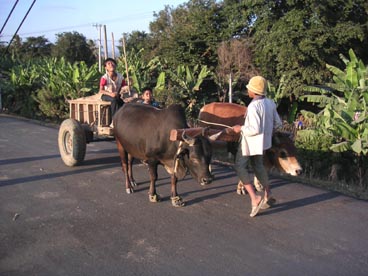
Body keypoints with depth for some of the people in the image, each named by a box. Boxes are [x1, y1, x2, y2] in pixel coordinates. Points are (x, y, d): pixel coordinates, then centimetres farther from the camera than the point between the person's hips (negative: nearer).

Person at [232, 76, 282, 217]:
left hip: (250, 141, -8)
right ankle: (267, 195, 32)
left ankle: (254, 198, -4)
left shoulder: (253, 106, -25)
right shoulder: (270, 103, 0)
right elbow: (278, 123, 8)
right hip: (263, 141, 8)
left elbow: (254, 129, -27)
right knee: (258, 165, 24)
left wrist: (241, 129, -12)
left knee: (240, 167, 5)